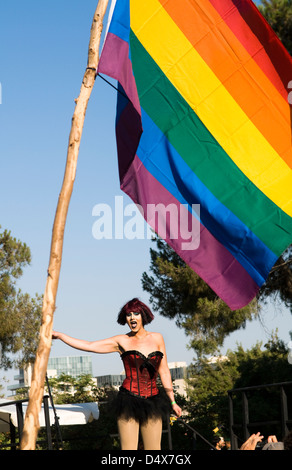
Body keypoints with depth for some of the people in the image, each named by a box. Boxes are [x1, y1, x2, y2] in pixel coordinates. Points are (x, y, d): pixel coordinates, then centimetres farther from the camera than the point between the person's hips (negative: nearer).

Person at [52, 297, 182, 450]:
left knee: (153, 448, 3)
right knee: (128, 448, -5)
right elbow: (88, 346, 2)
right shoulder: (121, 341, 4)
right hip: (130, 402, -2)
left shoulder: (157, 338, 9)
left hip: (152, 403, 2)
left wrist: (172, 402, 13)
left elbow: (164, 371, 13)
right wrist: (59, 335, -3)